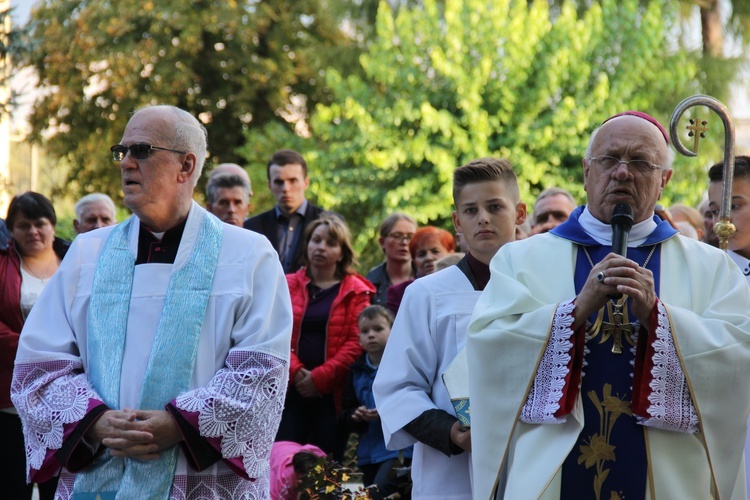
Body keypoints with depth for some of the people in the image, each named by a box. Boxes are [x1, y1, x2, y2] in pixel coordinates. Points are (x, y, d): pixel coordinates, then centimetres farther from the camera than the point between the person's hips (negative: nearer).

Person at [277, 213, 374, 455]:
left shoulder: (356, 292, 6)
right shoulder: (289, 285, 11)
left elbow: (357, 342, -4)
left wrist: (320, 377, -11)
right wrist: (296, 372, -13)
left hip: (332, 392, -1)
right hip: (292, 389, 1)